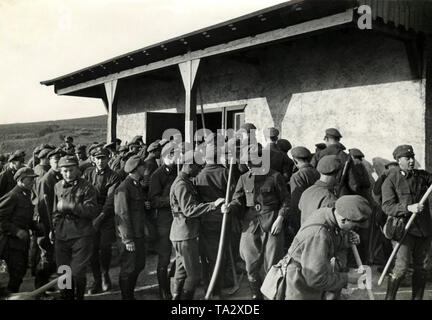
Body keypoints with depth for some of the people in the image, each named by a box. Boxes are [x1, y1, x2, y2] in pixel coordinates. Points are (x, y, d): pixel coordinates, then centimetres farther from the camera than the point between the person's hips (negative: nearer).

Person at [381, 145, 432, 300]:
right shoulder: (390, 181, -6)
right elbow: (387, 207, -14)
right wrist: (409, 208, -27)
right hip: (403, 228, -5)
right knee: (402, 266, -12)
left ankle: (417, 298, 26)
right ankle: (389, 297, 4)